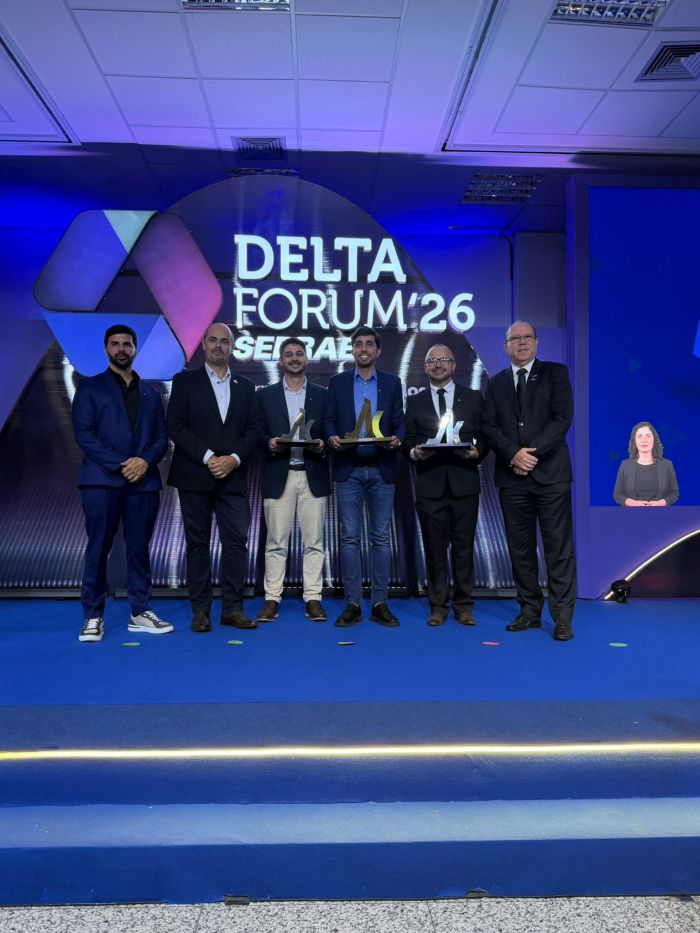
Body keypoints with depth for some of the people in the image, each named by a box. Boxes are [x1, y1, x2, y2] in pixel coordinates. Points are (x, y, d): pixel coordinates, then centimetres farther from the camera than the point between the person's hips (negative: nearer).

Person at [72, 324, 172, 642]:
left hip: (143, 481, 3)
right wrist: (118, 464, -13)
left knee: (139, 550, 6)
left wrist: (146, 461, -9)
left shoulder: (150, 393, 19)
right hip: (101, 480, -3)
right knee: (98, 550, -1)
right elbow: (83, 433, -3)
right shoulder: (89, 387, 9)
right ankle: (93, 617, 6)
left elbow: (162, 437, 12)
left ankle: (140, 613, 13)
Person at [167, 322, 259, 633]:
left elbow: (252, 430, 7)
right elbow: (176, 426, -5)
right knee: (198, 543, 4)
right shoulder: (185, 381, 5)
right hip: (194, 477, -2)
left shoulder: (245, 386, 14)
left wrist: (234, 459, -10)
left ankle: (232, 608, 7)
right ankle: (200, 610, 11)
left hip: (232, 477, 2)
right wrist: (208, 457, -13)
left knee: (236, 542, -2)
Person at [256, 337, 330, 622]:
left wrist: (323, 445, -12)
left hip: (313, 476, 1)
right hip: (278, 476, 0)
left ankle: (313, 599, 9)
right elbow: (257, 433, 6)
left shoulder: (322, 394, 11)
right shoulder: (265, 395, 11)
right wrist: (269, 443, -13)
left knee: (313, 541, 2)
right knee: (276, 541, 2)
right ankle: (272, 598, 9)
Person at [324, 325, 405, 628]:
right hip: (348, 469, 0)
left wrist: (397, 439, -15)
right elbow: (329, 420, 6)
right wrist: (332, 438, -15)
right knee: (349, 537, 0)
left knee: (380, 538, 3)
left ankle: (380, 604, 9)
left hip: (381, 469, 0)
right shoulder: (337, 382, 10)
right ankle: (352, 604, 7)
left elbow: (399, 421, 6)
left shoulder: (392, 383, 10)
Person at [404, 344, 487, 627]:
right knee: (434, 548, 4)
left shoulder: (473, 398, 11)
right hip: (429, 485, 0)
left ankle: (463, 605, 14)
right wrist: (414, 452, -11)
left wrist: (478, 451, -11)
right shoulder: (415, 402, 13)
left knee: (464, 547, 3)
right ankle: (438, 606, 15)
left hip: (464, 483, 0)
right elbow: (408, 439, 10)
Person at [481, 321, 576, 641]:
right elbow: (488, 425, 4)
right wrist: (513, 455, -11)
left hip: (550, 473, -3)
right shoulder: (496, 383, 14)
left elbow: (563, 417, -5)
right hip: (512, 476, 3)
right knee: (520, 548, 7)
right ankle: (530, 611, 17)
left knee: (559, 547, -2)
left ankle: (563, 617, 4)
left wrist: (532, 453, -13)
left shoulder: (555, 373, 6)